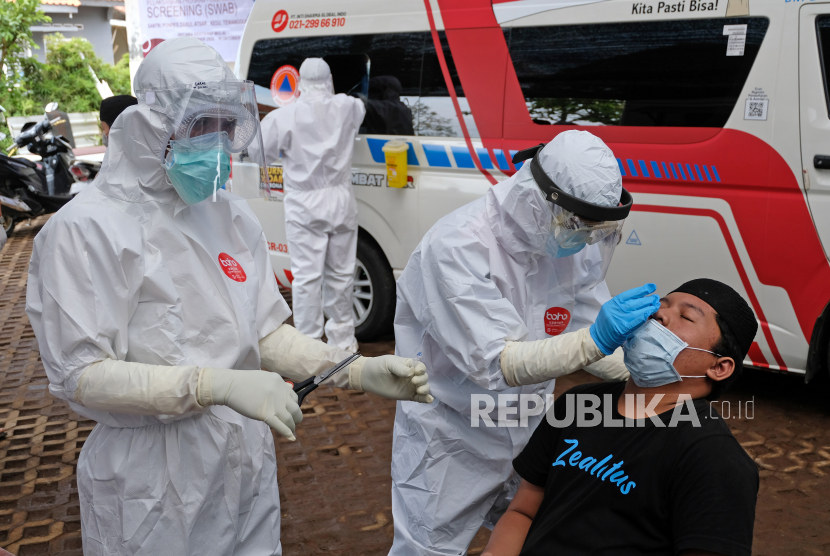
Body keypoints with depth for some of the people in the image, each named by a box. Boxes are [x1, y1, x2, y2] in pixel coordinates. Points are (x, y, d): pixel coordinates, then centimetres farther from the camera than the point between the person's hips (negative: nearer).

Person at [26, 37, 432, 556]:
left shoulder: (233, 215, 4)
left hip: (247, 461, 6)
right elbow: (80, 376, -19)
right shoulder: (85, 229, -15)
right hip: (153, 478, -5)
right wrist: (219, 384, -30)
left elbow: (267, 332, 5)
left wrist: (358, 370, -10)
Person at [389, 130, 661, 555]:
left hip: (528, 425, 6)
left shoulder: (578, 243, -9)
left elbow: (590, 346, 1)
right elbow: (495, 364, -34)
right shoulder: (458, 248, -29)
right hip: (451, 433, -5)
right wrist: (595, 339, -44)